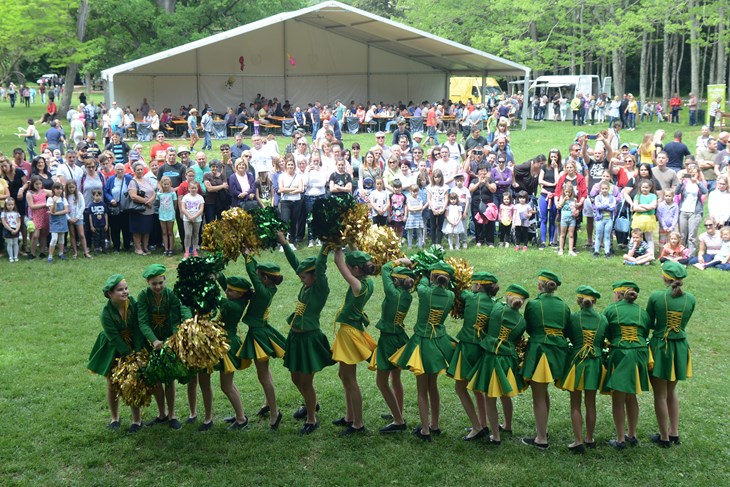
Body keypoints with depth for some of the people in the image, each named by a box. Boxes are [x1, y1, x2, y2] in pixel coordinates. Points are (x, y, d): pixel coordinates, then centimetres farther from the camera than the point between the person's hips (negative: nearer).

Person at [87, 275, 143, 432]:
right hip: (112, 351, -1)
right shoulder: (107, 313, -24)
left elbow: (137, 330, -19)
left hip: (132, 348, 1)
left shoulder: (133, 304, -18)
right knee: (112, 385, 9)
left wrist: (138, 353, -28)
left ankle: (137, 420, 13)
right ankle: (114, 418, 28)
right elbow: (115, 338, -24)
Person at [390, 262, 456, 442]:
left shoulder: (424, 292, -15)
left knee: (422, 389, 5)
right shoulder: (450, 296, -7)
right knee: (432, 385, 20)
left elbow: (423, 281, 8)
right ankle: (435, 425, 29)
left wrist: (427, 276, 27)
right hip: (439, 343, 4)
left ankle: (425, 430, 7)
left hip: (422, 343, -4)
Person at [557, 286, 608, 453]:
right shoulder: (602, 319, -1)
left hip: (576, 362, -3)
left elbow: (567, 335, 3)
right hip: (595, 363, 3)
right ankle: (589, 439, 24)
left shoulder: (573, 317, -10)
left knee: (575, 404, 5)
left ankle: (579, 441, 2)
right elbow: (604, 342, 8)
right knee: (590, 403, 14)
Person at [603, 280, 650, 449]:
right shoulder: (642, 312, 10)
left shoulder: (610, 310, -1)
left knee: (618, 400, 4)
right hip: (639, 355, 5)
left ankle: (620, 439, 7)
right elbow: (645, 334, 10)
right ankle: (632, 435, 27)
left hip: (619, 354, -5)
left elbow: (603, 334, -1)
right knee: (631, 397, 19)